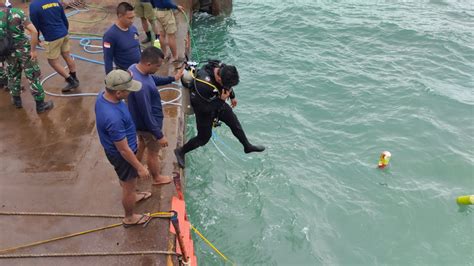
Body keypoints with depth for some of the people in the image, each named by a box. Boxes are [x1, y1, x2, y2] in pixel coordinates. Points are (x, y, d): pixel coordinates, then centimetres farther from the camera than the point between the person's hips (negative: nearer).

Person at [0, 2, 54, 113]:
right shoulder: (17, 12, -16)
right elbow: (34, 31, -24)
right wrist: (33, 49, -16)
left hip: (9, 53, 3)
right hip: (24, 50, -3)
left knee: (13, 77, 23)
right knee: (33, 77, 6)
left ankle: (16, 100, 39)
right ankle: (40, 105, 12)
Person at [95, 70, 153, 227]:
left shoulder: (103, 96, -15)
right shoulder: (113, 118, -42)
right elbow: (124, 150, -30)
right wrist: (140, 167, -17)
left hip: (114, 149, 8)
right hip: (121, 155, -8)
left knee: (126, 180, 34)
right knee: (129, 185, 17)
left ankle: (132, 196, 61)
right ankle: (129, 217, 41)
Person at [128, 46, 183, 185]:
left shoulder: (135, 67, -11)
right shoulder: (141, 86, -40)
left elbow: (154, 79, 11)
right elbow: (147, 115, -32)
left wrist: (172, 79, 10)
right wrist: (159, 135, -23)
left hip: (139, 121, 9)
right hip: (148, 124, -9)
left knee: (141, 144, 32)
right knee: (153, 152, 17)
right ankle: (157, 178, 43)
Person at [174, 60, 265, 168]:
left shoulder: (223, 68, -22)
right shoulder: (203, 84, -42)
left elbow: (228, 84, 3)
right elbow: (205, 108, -32)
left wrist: (232, 96, 16)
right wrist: (221, 100, -36)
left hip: (218, 101, 7)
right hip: (204, 108, -6)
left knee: (234, 122, 15)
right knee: (204, 137, 4)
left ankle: (247, 146, 36)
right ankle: (180, 152, 26)